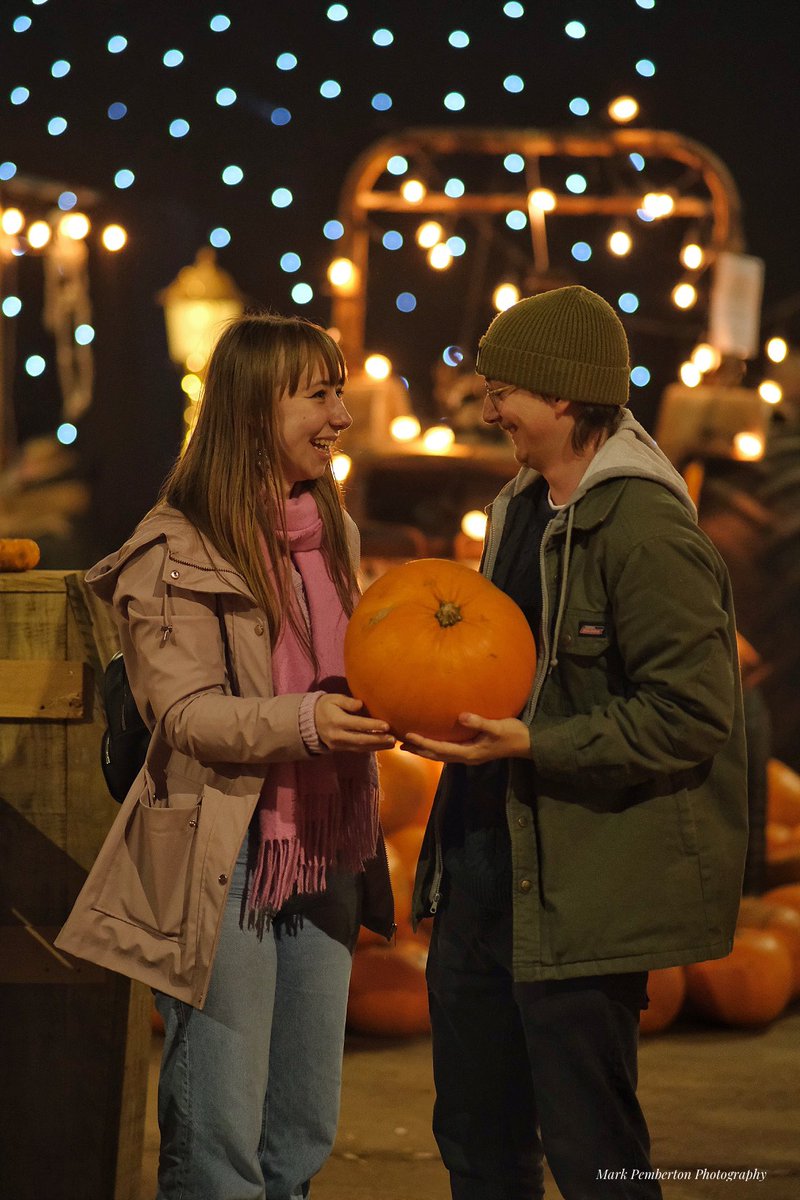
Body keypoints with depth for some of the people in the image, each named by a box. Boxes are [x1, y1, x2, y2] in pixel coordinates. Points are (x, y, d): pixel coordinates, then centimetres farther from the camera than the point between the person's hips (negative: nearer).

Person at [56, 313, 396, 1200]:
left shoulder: (330, 529, 13)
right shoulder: (178, 550, -10)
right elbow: (187, 713, -16)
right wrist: (303, 722, -30)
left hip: (324, 853, 7)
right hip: (225, 860, -7)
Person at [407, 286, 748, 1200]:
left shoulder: (645, 530, -17)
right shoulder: (520, 508, 13)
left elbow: (690, 714, -22)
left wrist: (530, 744, -23)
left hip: (577, 897, -9)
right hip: (480, 873, 10)